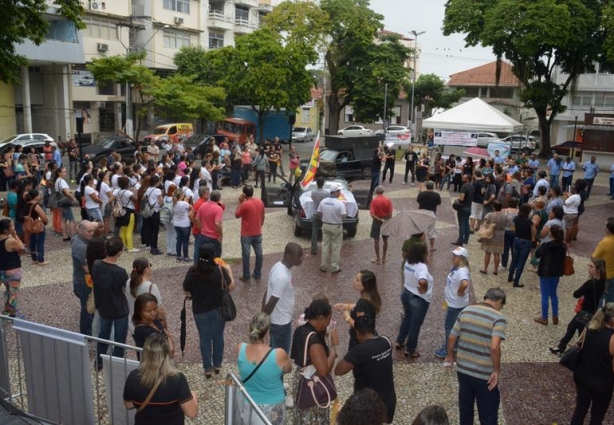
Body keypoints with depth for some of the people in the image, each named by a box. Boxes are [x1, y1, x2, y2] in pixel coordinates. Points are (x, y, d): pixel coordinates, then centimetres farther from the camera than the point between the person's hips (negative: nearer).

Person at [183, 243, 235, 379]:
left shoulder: (193, 271, -14)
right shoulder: (220, 270, -18)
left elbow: (187, 291, -5)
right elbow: (231, 287, -9)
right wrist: (229, 272, 4)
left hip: (200, 310, 0)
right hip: (218, 309, 0)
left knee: (205, 338, 14)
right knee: (218, 336, 18)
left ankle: (208, 368, 21)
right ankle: (217, 365, 30)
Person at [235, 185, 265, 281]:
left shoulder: (245, 204, -20)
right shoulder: (260, 202, -2)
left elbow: (237, 215, -5)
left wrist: (240, 202, -2)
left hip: (246, 234, -5)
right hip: (258, 233, 5)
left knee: (246, 255, 5)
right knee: (258, 253, 14)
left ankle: (246, 276, 11)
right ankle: (257, 274, 24)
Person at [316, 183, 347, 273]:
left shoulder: (323, 201, -3)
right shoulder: (340, 203, -19)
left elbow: (319, 214, 5)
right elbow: (343, 216, -18)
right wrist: (346, 213, 4)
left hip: (325, 226, 5)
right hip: (336, 227, -4)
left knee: (325, 246, 12)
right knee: (336, 248, 6)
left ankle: (323, 266, 18)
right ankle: (334, 268, 11)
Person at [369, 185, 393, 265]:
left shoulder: (374, 200, -12)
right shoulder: (388, 200, -7)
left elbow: (372, 214, -19)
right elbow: (390, 214, -6)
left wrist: (380, 220, -13)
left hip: (377, 222, -3)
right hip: (386, 221, 3)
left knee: (376, 240, 7)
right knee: (385, 240, 14)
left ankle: (377, 259, 12)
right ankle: (384, 258, 22)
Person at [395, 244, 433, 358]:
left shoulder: (408, 263, -5)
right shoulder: (421, 267, -30)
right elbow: (422, 281, -47)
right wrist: (424, 290, -30)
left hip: (406, 294, 8)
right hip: (419, 299, -7)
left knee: (407, 318, 29)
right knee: (415, 324, 11)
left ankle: (400, 341, 43)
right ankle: (410, 350, 26)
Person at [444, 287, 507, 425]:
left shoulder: (466, 311, 0)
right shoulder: (498, 318, -15)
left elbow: (452, 337, 4)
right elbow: (494, 347, -27)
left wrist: (449, 356, 20)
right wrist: (497, 370, -15)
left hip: (463, 369, 5)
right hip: (485, 374, -5)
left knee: (465, 406, 24)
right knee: (488, 413, 13)